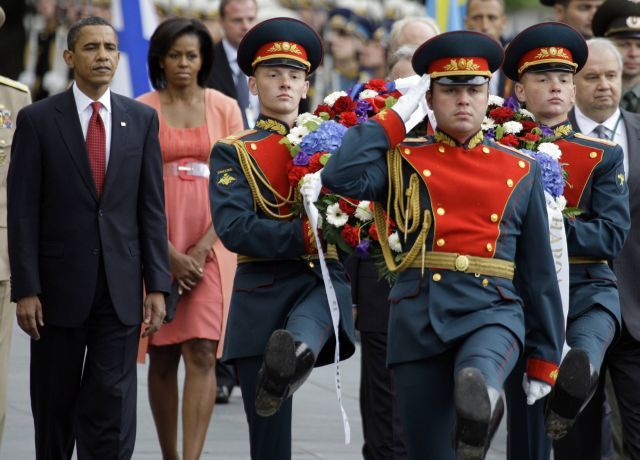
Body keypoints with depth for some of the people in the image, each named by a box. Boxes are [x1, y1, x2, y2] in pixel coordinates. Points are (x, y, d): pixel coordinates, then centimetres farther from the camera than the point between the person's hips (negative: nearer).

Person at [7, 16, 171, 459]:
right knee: (54, 406, 10)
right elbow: (22, 211, -4)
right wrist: (26, 289, -9)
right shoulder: (37, 119, -2)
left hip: (121, 288, 1)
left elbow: (152, 207, 6)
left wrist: (158, 285, 0)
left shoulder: (142, 119, 5)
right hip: (60, 285, -1)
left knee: (113, 406, -3)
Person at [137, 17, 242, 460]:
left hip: (210, 244, 0)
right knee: (162, 356, 5)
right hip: (158, 245, 0)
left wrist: (202, 249, -8)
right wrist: (169, 253, -10)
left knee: (201, 352, -11)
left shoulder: (224, 108, 4)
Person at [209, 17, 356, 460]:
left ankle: (295, 352, -67)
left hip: (326, 279, 0)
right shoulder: (234, 153, 7)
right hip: (263, 293, 0)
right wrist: (305, 236, -20)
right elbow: (233, 228, -8)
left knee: (311, 315, -38)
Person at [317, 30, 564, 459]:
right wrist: (396, 115, -1)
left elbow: (540, 270, 13)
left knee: (478, 374, -36)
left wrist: (545, 359, 10)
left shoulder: (521, 171, 11)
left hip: (493, 313, 0)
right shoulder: (404, 162, 8)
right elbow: (340, 177, -12)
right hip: (421, 321, 0)